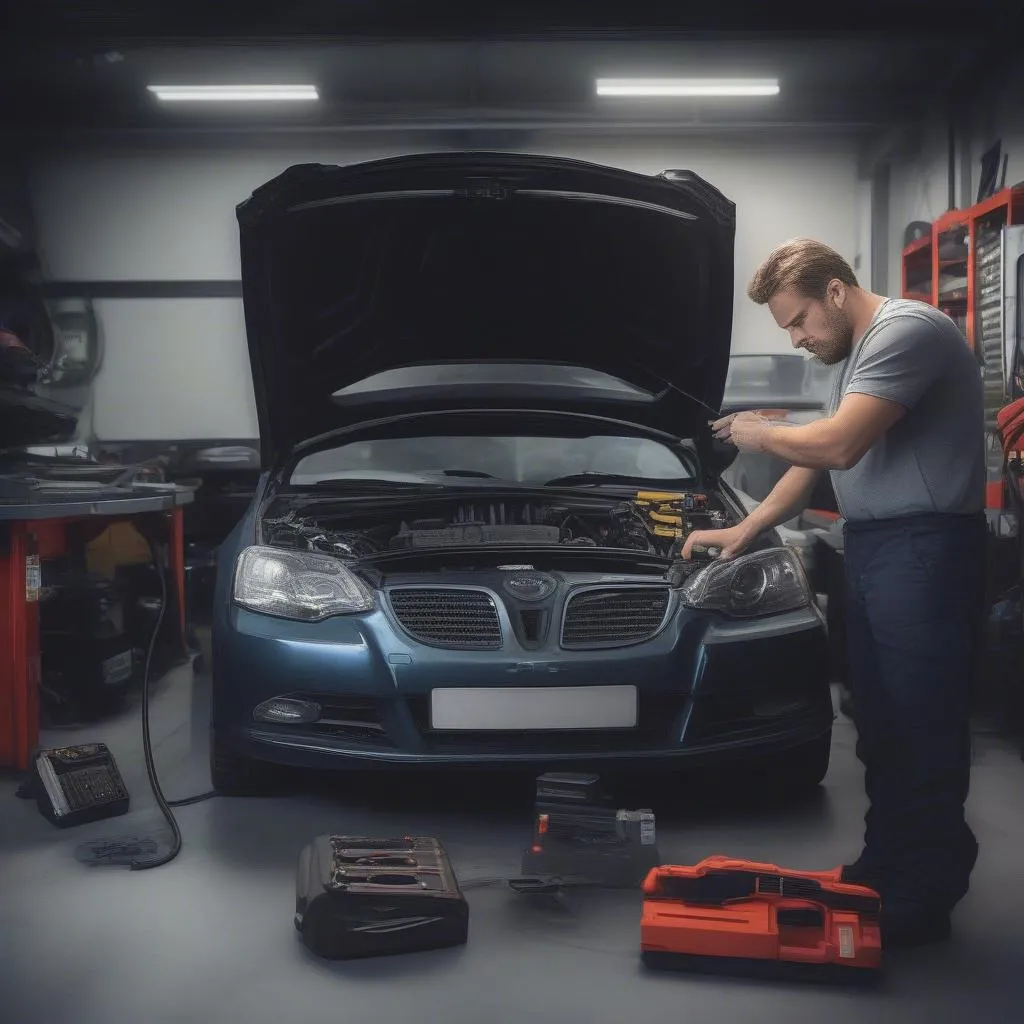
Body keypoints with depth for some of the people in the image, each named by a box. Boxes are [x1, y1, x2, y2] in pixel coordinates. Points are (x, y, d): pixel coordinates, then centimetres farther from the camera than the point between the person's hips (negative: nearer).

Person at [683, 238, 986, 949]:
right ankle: (886, 865, 25)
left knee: (924, 725, -3)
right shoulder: (855, 355, 19)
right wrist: (745, 530, 17)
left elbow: (837, 444, -23)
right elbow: (816, 461, 23)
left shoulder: (908, 331, -14)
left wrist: (756, 432, -6)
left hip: (924, 549, -10)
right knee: (880, 722, 14)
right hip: (872, 546, 10)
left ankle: (923, 896, 6)